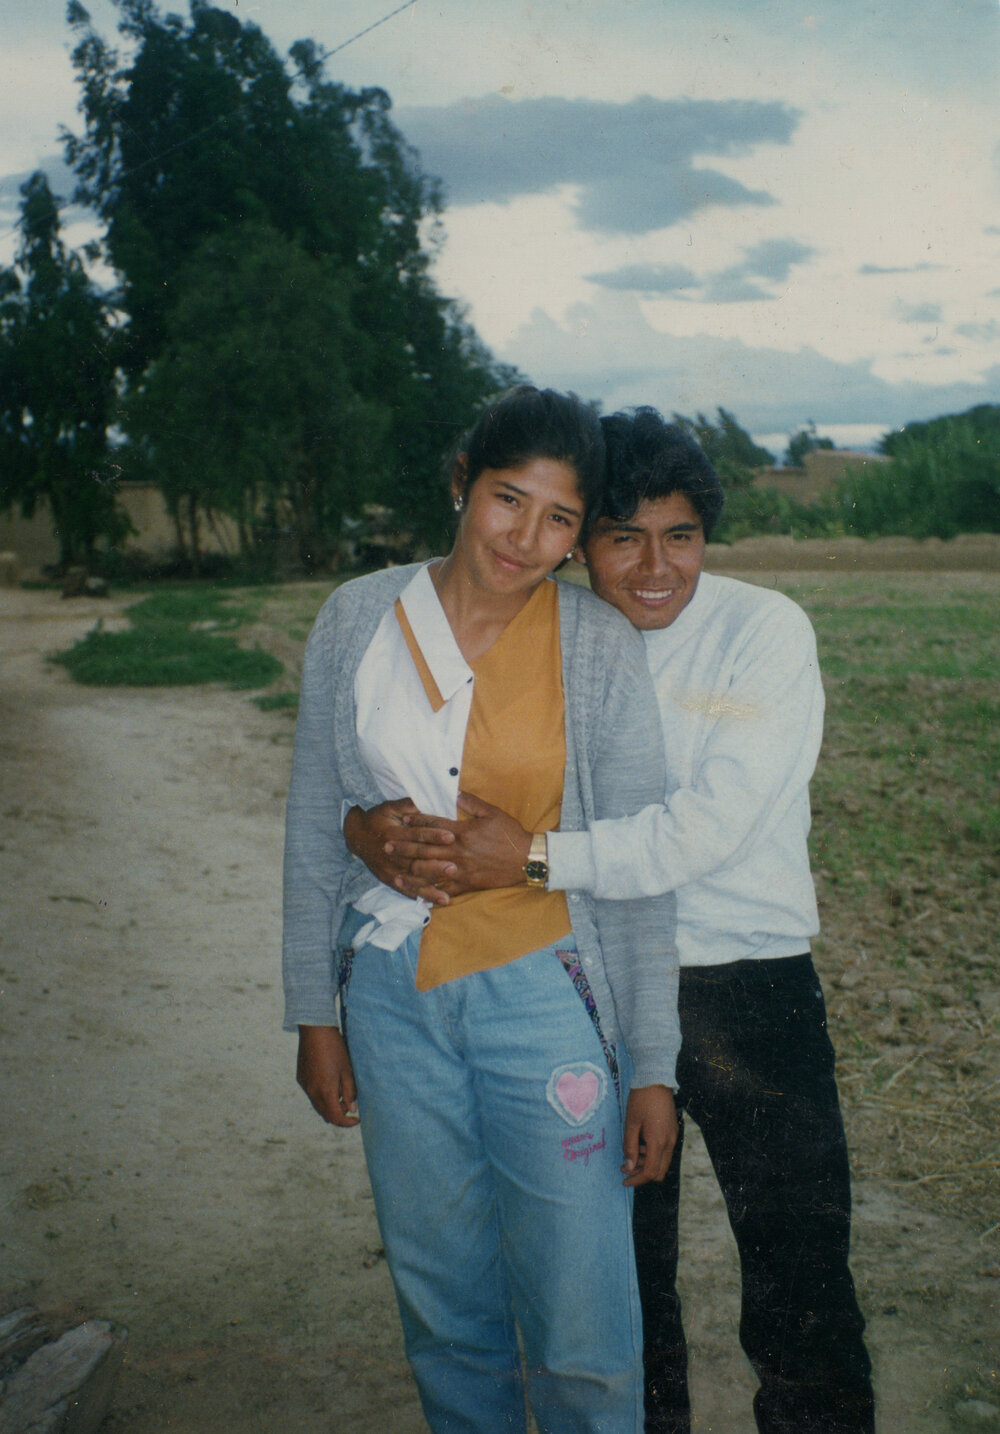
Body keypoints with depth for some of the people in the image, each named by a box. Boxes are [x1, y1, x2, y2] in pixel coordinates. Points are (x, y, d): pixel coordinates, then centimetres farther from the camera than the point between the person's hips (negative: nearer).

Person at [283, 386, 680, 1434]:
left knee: (582, 1335, 4)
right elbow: (315, 828, 5)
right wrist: (313, 1012, 5)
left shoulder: (600, 648, -7)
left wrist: (653, 1065, -5)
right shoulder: (358, 620, -2)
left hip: (545, 994, -2)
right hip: (393, 996, 2)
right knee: (444, 1309, 17)